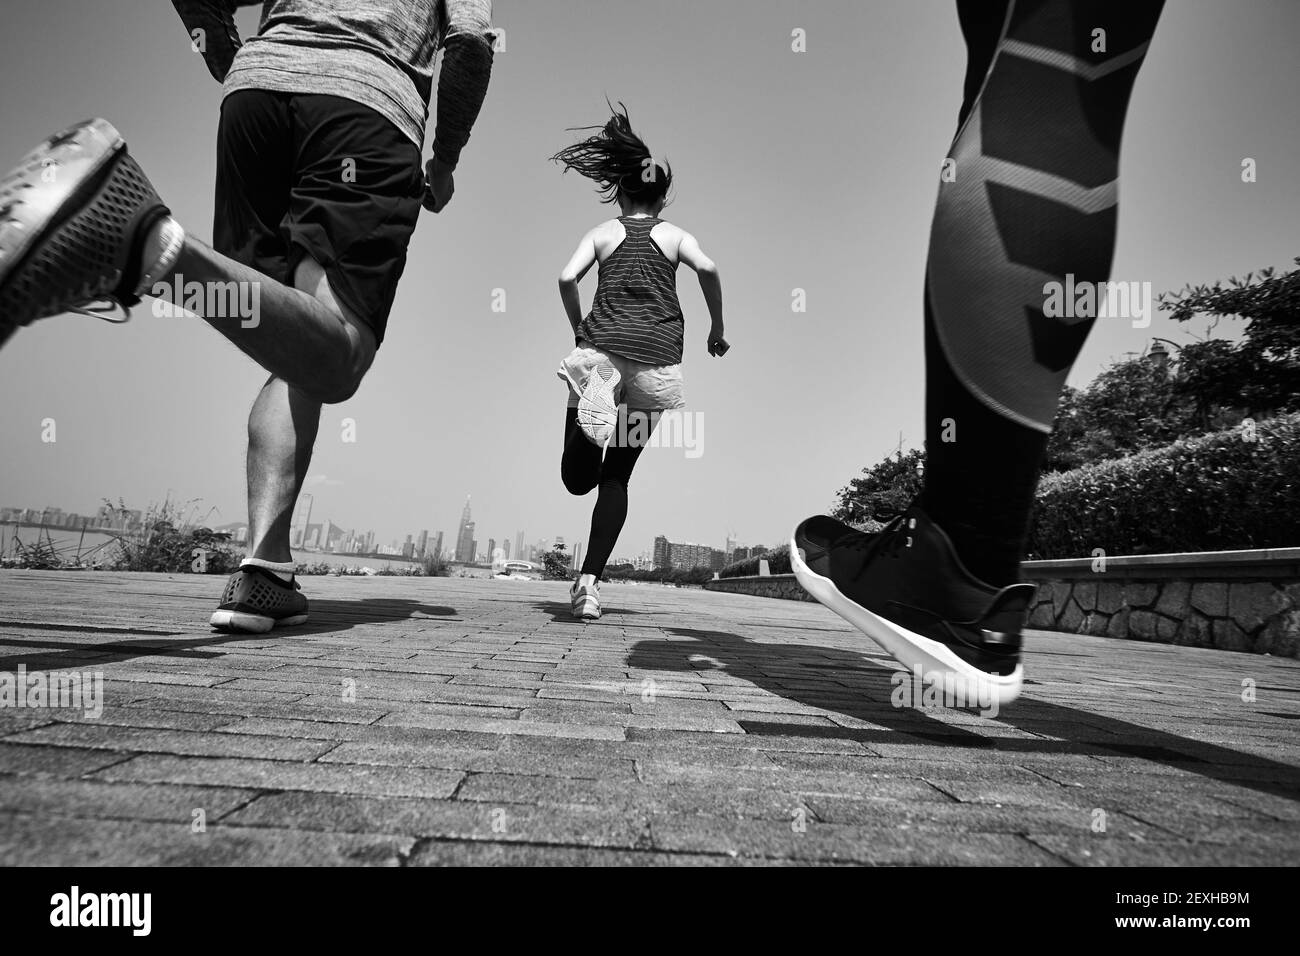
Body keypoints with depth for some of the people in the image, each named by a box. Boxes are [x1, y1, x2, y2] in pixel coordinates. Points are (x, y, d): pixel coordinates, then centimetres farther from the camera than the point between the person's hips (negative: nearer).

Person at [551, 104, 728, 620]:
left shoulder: (603, 232, 16)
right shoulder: (675, 234, 15)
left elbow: (567, 278, 1)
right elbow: (707, 268, -5)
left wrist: (579, 331, 14)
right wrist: (717, 329, 5)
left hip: (600, 347, 0)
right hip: (656, 358, 1)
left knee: (579, 479, 0)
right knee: (617, 476, 8)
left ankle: (587, 423, -32)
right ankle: (589, 582, 2)